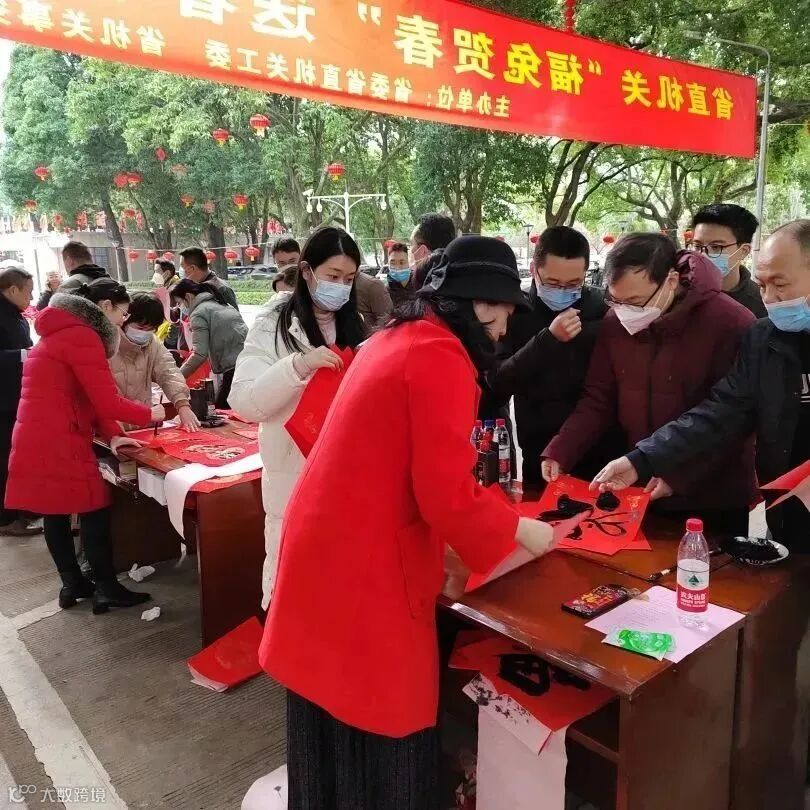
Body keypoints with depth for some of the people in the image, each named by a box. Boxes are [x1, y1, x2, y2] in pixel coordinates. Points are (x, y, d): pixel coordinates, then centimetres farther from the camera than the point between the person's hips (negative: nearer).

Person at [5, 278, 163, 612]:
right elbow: (108, 402, -18)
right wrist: (150, 414, -2)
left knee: (56, 513, 15)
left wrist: (112, 436, 6)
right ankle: (107, 589, 9)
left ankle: (72, 584, 26)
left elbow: (89, 397, 15)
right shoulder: (82, 336, -14)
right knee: (94, 512, 0)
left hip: (38, 439, 10)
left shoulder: (63, 332, 19)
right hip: (58, 442, -10)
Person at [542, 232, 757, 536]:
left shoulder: (730, 323, -17)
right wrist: (558, 452, -9)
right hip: (639, 491, 5)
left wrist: (679, 475, -22)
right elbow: (598, 399, 2)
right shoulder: (615, 322, -3)